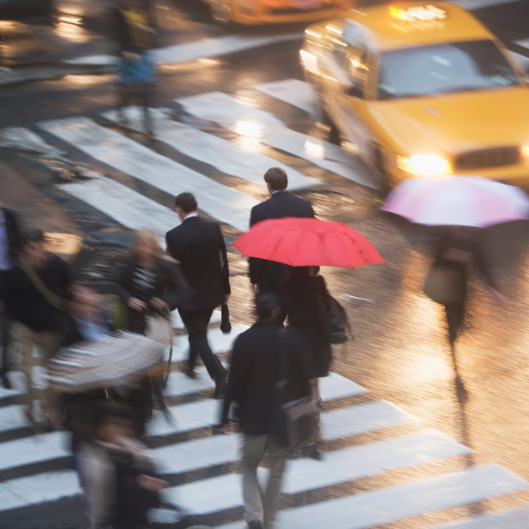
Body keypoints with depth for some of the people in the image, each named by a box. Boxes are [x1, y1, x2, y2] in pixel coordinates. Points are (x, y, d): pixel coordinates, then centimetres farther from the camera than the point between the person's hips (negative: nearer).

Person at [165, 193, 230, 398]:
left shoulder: (174, 235, -20)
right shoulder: (214, 229, -7)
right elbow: (223, 262, 0)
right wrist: (226, 289, 12)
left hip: (189, 296, -5)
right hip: (212, 294, 5)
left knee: (198, 337, 4)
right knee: (200, 331, 24)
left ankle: (219, 375, -11)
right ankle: (191, 366, 44)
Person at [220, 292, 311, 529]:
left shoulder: (244, 341, -14)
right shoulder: (291, 338, -11)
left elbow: (234, 382, -11)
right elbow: (302, 378, -4)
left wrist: (225, 417, -2)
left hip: (252, 418, -1)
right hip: (284, 417, 1)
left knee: (249, 465, 18)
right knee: (277, 470, 18)